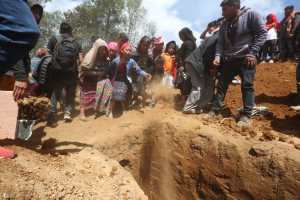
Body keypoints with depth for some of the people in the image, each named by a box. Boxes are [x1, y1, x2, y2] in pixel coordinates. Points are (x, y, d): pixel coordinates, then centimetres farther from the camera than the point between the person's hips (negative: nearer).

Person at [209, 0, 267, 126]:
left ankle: (246, 115, -3)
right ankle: (214, 111, 10)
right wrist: (218, 55, -7)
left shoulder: (250, 15, -4)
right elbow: (220, 42, 11)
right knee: (221, 85, 3)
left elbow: (262, 33, -7)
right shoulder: (225, 24, 13)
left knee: (247, 85, -9)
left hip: (246, 58, -5)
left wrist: (253, 52, -15)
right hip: (228, 59, 6)